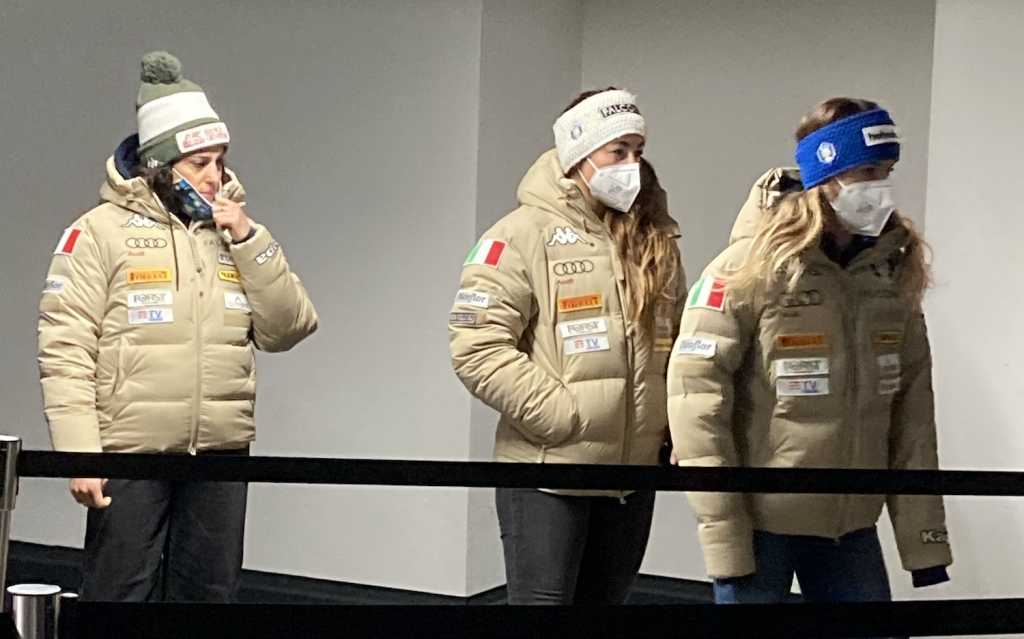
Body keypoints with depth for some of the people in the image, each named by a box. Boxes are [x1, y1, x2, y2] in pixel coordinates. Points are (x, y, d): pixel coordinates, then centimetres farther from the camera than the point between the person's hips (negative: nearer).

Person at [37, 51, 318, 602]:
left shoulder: (235, 231, 11)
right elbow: (64, 351, -8)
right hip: (130, 454, -4)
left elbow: (286, 330, 4)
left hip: (221, 454, 5)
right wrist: (80, 452, -16)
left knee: (208, 594, 14)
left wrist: (249, 241, -6)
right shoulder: (102, 230, -4)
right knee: (121, 594, 2)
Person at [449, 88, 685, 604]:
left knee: (604, 599, 16)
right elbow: (477, 347, -16)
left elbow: (676, 343, 21)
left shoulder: (656, 241, 10)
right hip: (547, 472, -6)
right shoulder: (525, 234, -9)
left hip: (634, 472, 6)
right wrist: (560, 416, -18)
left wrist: (673, 419, 7)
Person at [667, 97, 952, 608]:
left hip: (851, 527, 5)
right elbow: (696, 398, -15)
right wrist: (722, 536, -17)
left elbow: (912, 416, 7)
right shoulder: (754, 266, -12)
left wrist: (924, 536, 4)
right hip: (760, 522, -5)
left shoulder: (894, 273, 5)